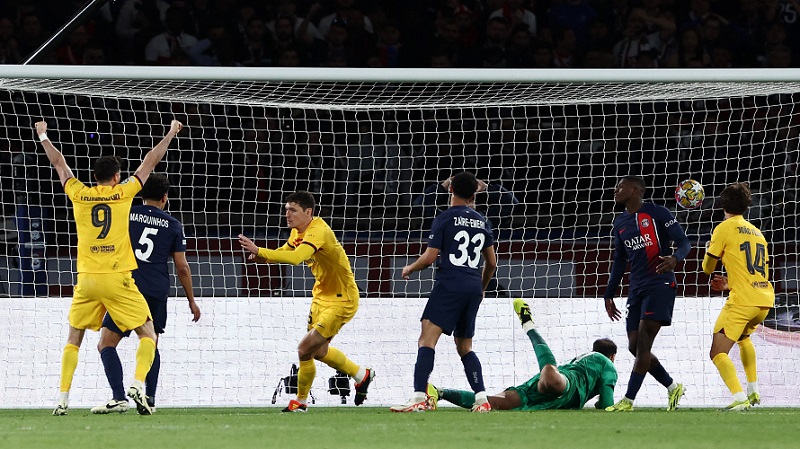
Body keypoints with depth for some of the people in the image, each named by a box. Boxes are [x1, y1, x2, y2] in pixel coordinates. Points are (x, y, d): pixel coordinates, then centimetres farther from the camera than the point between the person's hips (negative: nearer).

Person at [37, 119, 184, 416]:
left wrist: (43, 136, 37)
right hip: (117, 279, -3)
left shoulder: (79, 194, 5)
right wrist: (171, 133, 23)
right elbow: (150, 162, 11)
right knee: (148, 334, 4)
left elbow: (59, 164, 21)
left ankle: (63, 399, 6)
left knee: (74, 338, 15)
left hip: (86, 279, 3)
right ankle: (138, 385, -19)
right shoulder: (123, 192, 0)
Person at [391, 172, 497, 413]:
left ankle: (419, 398, -27)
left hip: (449, 284, -6)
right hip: (474, 288, 6)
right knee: (464, 346, 18)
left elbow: (430, 257, -6)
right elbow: (492, 262, 21)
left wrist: (409, 269, 14)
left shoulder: (444, 219, -2)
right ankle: (482, 399, 8)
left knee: (427, 338, -13)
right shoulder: (482, 222, 15)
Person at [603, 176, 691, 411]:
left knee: (643, 343, -13)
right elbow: (619, 261, 24)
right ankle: (672, 387, 18)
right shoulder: (620, 223, 16)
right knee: (635, 346, 1)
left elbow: (684, 243, -6)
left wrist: (675, 259, -29)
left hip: (660, 284, -7)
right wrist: (609, 295, 21)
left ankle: (628, 400, -15)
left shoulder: (658, 213, -5)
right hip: (637, 289, 7)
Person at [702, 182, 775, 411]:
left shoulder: (725, 229, 0)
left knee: (718, 353, -8)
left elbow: (707, 268, 5)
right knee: (744, 337, 35)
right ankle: (754, 392, 30)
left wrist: (709, 250, 27)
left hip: (742, 301, -7)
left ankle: (739, 398, -27)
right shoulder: (756, 232, 19)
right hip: (765, 300, 7)